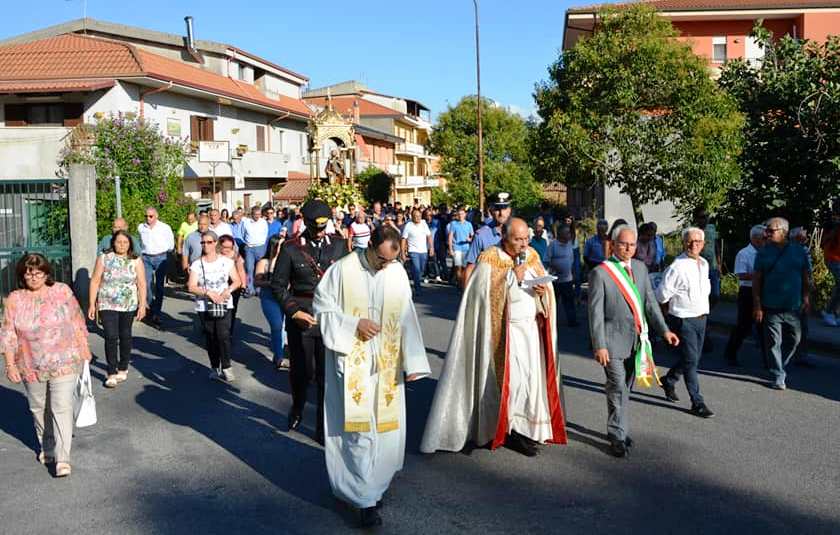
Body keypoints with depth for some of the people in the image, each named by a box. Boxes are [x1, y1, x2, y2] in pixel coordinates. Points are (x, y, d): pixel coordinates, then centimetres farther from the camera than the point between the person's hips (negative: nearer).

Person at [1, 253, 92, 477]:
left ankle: (62, 459, -5)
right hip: (32, 367, 2)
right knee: (38, 409, 16)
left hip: (64, 363, -2)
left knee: (62, 408, -7)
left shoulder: (62, 291, -4)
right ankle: (46, 447, 38)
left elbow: (77, 323, 3)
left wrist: (84, 350, 5)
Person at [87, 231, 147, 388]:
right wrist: (92, 304, -3)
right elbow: (95, 281, 0)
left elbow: (142, 284, 0)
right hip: (107, 305, -2)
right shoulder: (104, 258, -1)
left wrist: (142, 305, -6)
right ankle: (112, 373, -3)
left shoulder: (136, 261, 2)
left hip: (129, 306, 2)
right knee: (111, 337, -10)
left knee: (125, 336, 12)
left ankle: (123, 368, 28)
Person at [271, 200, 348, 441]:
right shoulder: (291, 248, -5)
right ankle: (297, 409, 42)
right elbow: (278, 285, -1)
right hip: (301, 318, -1)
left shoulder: (338, 245, 2)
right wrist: (294, 311, -10)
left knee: (327, 375, 5)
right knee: (301, 371, 10)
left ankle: (324, 427, 20)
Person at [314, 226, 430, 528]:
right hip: (352, 361, -4)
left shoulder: (398, 272, -1)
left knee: (386, 425, 12)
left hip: (386, 363, 4)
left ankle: (374, 483, 33)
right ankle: (366, 498, 5)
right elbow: (322, 305, -4)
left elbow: (407, 319, 1)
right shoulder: (343, 269, -10)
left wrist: (412, 362, -3)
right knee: (360, 429, -3)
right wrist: (353, 324, -17)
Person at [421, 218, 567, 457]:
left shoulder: (532, 256, 9)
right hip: (505, 331, -5)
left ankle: (525, 426, 16)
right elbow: (484, 294, -17)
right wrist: (512, 277, -20)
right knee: (511, 379, -8)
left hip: (531, 328, 5)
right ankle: (511, 430, 4)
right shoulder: (490, 260, -8)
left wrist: (542, 291, -10)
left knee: (532, 376, 5)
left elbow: (546, 288, 13)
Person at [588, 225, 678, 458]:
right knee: (618, 389, -6)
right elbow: (596, 312, -11)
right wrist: (599, 346, -14)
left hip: (637, 340, 5)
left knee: (626, 388, 13)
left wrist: (663, 330, 1)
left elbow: (650, 301, 11)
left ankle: (618, 429, 27)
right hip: (613, 340, -5)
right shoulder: (600, 273, -9)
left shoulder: (640, 268, 9)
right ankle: (618, 436, 5)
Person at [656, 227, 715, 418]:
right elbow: (661, 295, -13)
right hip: (684, 320, -8)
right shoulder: (677, 267, -18)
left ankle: (668, 381, 39)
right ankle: (697, 403, 4)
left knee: (693, 357, 16)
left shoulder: (704, 264, 8)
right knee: (691, 360, -5)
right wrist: (678, 302, 1)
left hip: (701, 318, 8)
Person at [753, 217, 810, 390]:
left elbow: (805, 277, 11)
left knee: (793, 340, 12)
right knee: (774, 343, 0)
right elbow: (757, 280, -3)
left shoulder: (799, 251, 3)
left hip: (794, 307, 2)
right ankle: (778, 377, 9)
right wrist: (757, 306, -8)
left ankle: (778, 367, 32)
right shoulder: (763, 253, -2)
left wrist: (806, 298, 5)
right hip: (771, 308, -2)